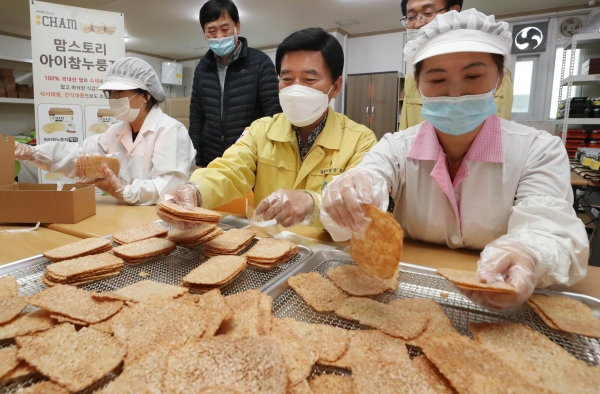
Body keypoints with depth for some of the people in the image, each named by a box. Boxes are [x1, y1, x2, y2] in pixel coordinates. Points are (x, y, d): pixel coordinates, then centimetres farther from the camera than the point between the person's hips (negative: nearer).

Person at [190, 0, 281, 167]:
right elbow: (196, 119, 9)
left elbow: (273, 117, -8)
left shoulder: (260, 62, -6)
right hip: (211, 164, 4)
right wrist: (197, 162, 5)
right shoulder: (202, 68, 6)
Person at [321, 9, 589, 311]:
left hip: (500, 306, 0)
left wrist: (527, 259, -38)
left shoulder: (539, 151, -4)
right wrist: (346, 197, -43)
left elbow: (551, 230, -16)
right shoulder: (396, 148, -2)